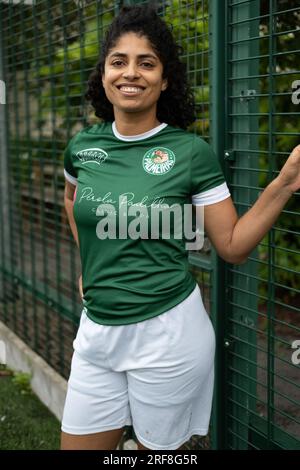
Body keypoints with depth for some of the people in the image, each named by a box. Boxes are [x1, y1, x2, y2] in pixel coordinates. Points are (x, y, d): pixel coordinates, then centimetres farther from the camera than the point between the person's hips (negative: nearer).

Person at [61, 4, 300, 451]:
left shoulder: (191, 151, -9)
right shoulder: (82, 146, 2)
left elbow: (232, 245, -7)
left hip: (166, 332, -4)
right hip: (97, 328, 4)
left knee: (159, 449, 13)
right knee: (78, 445, 15)